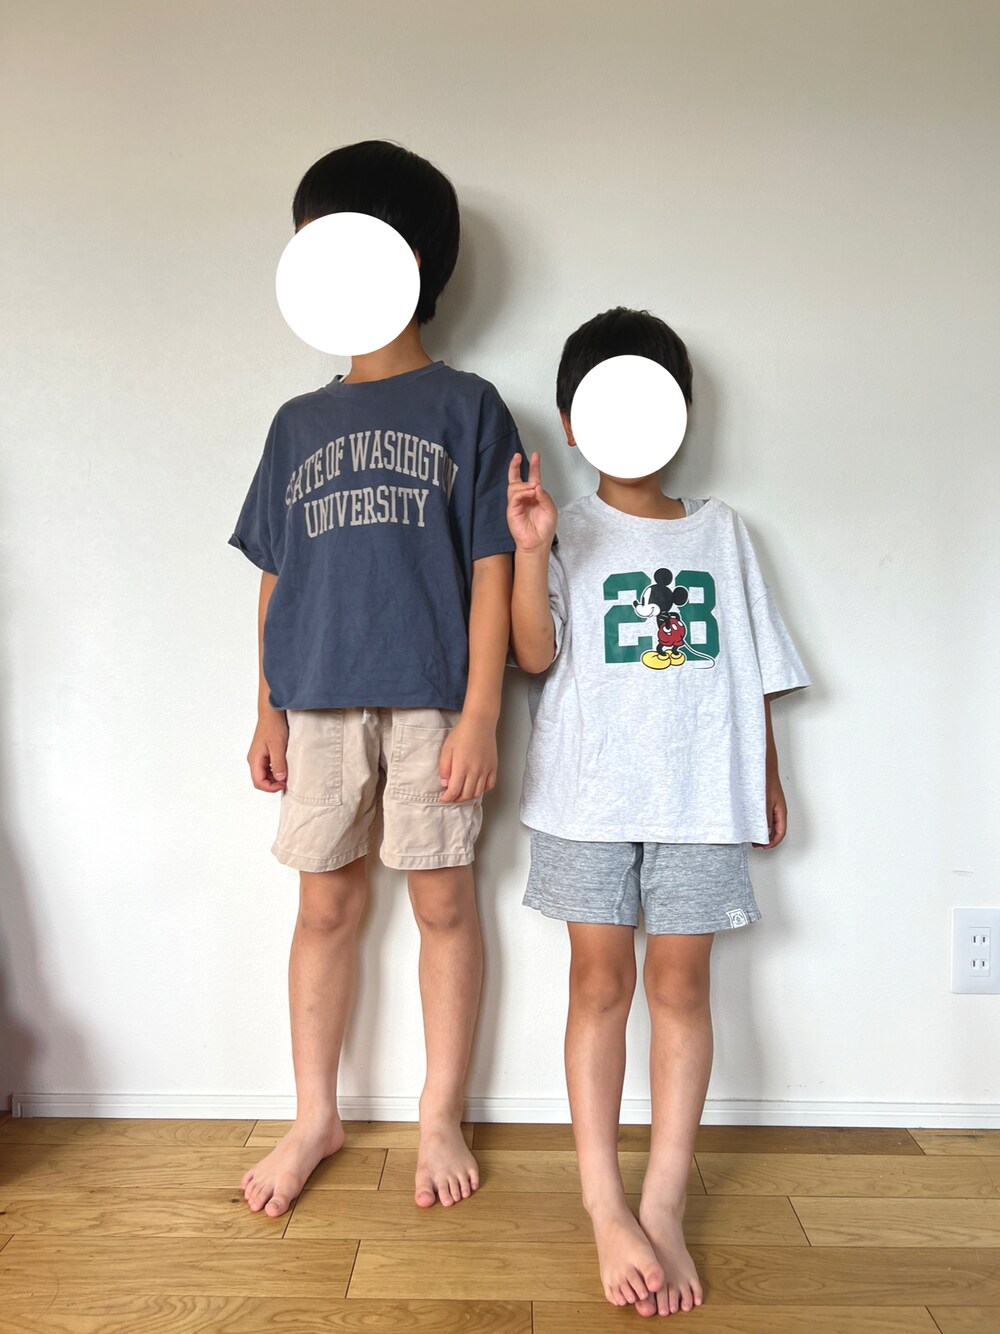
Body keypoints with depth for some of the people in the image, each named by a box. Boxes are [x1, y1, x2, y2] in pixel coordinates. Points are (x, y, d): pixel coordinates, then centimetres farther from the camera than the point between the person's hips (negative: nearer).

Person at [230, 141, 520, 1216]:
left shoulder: (466, 408, 3)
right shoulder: (298, 423, 15)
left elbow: (490, 571, -3)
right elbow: (277, 577, 14)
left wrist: (479, 714, -10)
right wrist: (268, 711, 10)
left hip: (431, 700, -3)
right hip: (319, 703, 4)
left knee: (443, 902, 6)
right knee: (325, 906, 10)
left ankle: (441, 1118, 24)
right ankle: (314, 1118, 28)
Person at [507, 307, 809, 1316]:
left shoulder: (721, 534, 12)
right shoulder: (567, 532, 4)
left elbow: (752, 670, 13)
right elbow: (535, 655, -8)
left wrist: (767, 779, 12)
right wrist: (529, 547, -20)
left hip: (699, 794, 2)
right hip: (590, 791, -2)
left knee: (680, 983, 5)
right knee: (600, 981, 3)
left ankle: (663, 1206, 17)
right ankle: (606, 1207, 15)